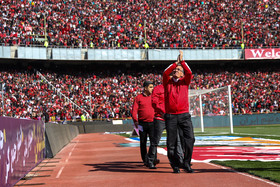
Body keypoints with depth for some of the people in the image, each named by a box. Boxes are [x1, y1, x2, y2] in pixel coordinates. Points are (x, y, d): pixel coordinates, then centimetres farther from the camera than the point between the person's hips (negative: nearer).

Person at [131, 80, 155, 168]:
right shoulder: (138, 98, 1)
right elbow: (134, 110, -4)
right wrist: (135, 121, -15)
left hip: (152, 123, 1)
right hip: (142, 124, -1)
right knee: (143, 143, 9)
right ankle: (145, 160, 23)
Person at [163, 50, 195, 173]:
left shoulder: (185, 82, 13)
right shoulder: (167, 82, 13)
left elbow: (189, 73, -5)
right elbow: (165, 73, -7)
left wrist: (182, 61, -11)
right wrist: (175, 63, -10)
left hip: (184, 115, 0)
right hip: (170, 116, 0)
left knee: (189, 139, -12)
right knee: (171, 143, 1)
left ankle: (186, 164, -1)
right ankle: (175, 165, 14)